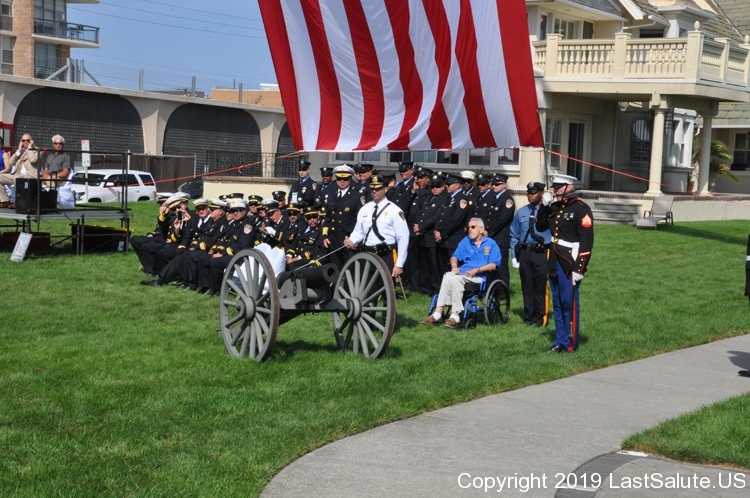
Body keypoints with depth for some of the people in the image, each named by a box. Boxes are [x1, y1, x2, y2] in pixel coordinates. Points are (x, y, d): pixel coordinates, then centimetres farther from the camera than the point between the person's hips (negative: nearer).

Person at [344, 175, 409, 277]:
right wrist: (351, 240, -9)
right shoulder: (364, 209, 10)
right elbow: (359, 231, 16)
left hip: (386, 257, -5)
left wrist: (399, 265, -11)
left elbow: (403, 238, -8)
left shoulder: (394, 210, -6)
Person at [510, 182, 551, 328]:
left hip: (541, 254, -4)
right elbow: (514, 235, 13)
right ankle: (528, 317, 21)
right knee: (527, 286, 10)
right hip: (524, 254, 4)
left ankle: (539, 318, 13)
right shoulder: (521, 212, 10)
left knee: (540, 287, 2)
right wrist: (514, 256, 9)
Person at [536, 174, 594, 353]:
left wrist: (579, 268, -19)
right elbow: (540, 227, 17)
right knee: (557, 303, 12)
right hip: (554, 261, 8)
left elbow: (587, 241, -16)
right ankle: (560, 340, 21)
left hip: (570, 263, -8)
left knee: (569, 303, -2)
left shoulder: (581, 209, -12)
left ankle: (570, 343, 6)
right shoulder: (555, 206, 11)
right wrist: (544, 206, 2)